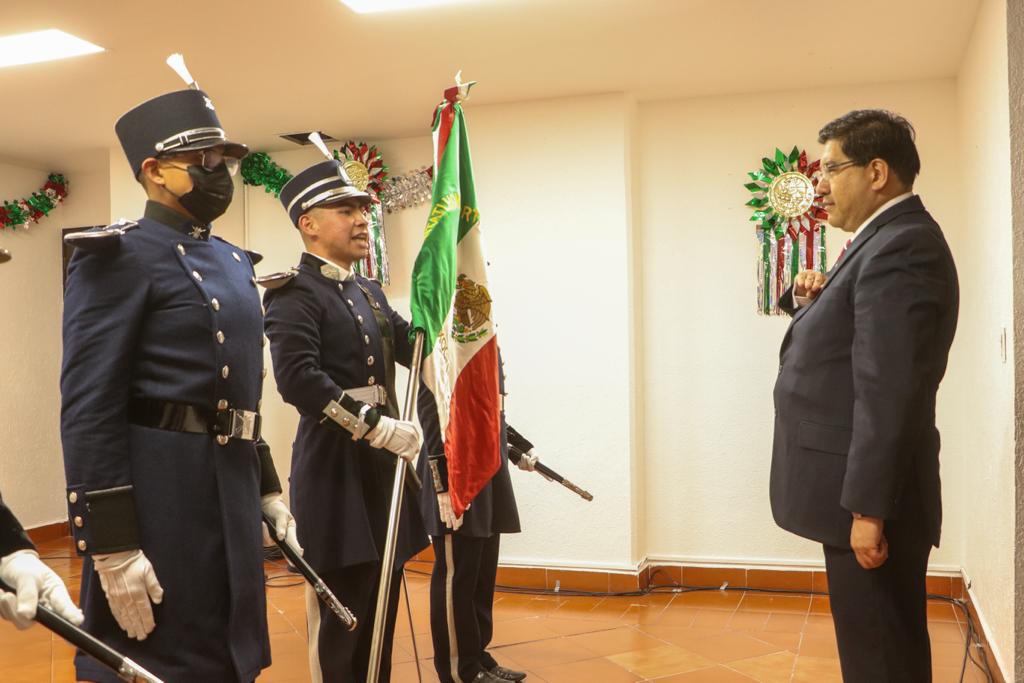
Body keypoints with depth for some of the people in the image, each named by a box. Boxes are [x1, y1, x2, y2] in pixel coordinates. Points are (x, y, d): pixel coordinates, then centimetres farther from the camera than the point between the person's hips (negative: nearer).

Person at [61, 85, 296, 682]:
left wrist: (267, 491, 16)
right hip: (159, 500, -8)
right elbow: (89, 409, -16)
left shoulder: (233, 262, 16)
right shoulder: (118, 256, -10)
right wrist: (112, 548, -20)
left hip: (233, 492, 9)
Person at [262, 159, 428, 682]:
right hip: (336, 471, -8)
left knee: (381, 607, 17)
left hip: (381, 466, 9)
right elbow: (298, 378, -25)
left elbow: (418, 347, 13)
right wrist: (377, 426, -27)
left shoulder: (368, 292, 16)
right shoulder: (294, 295, -11)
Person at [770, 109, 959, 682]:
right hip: (859, 492, 10)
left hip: (870, 496, -10)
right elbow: (845, 344, 20)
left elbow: (887, 389, -24)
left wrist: (868, 508, -24)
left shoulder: (901, 246, -17)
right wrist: (810, 301, 2)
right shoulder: (889, 240, 15)